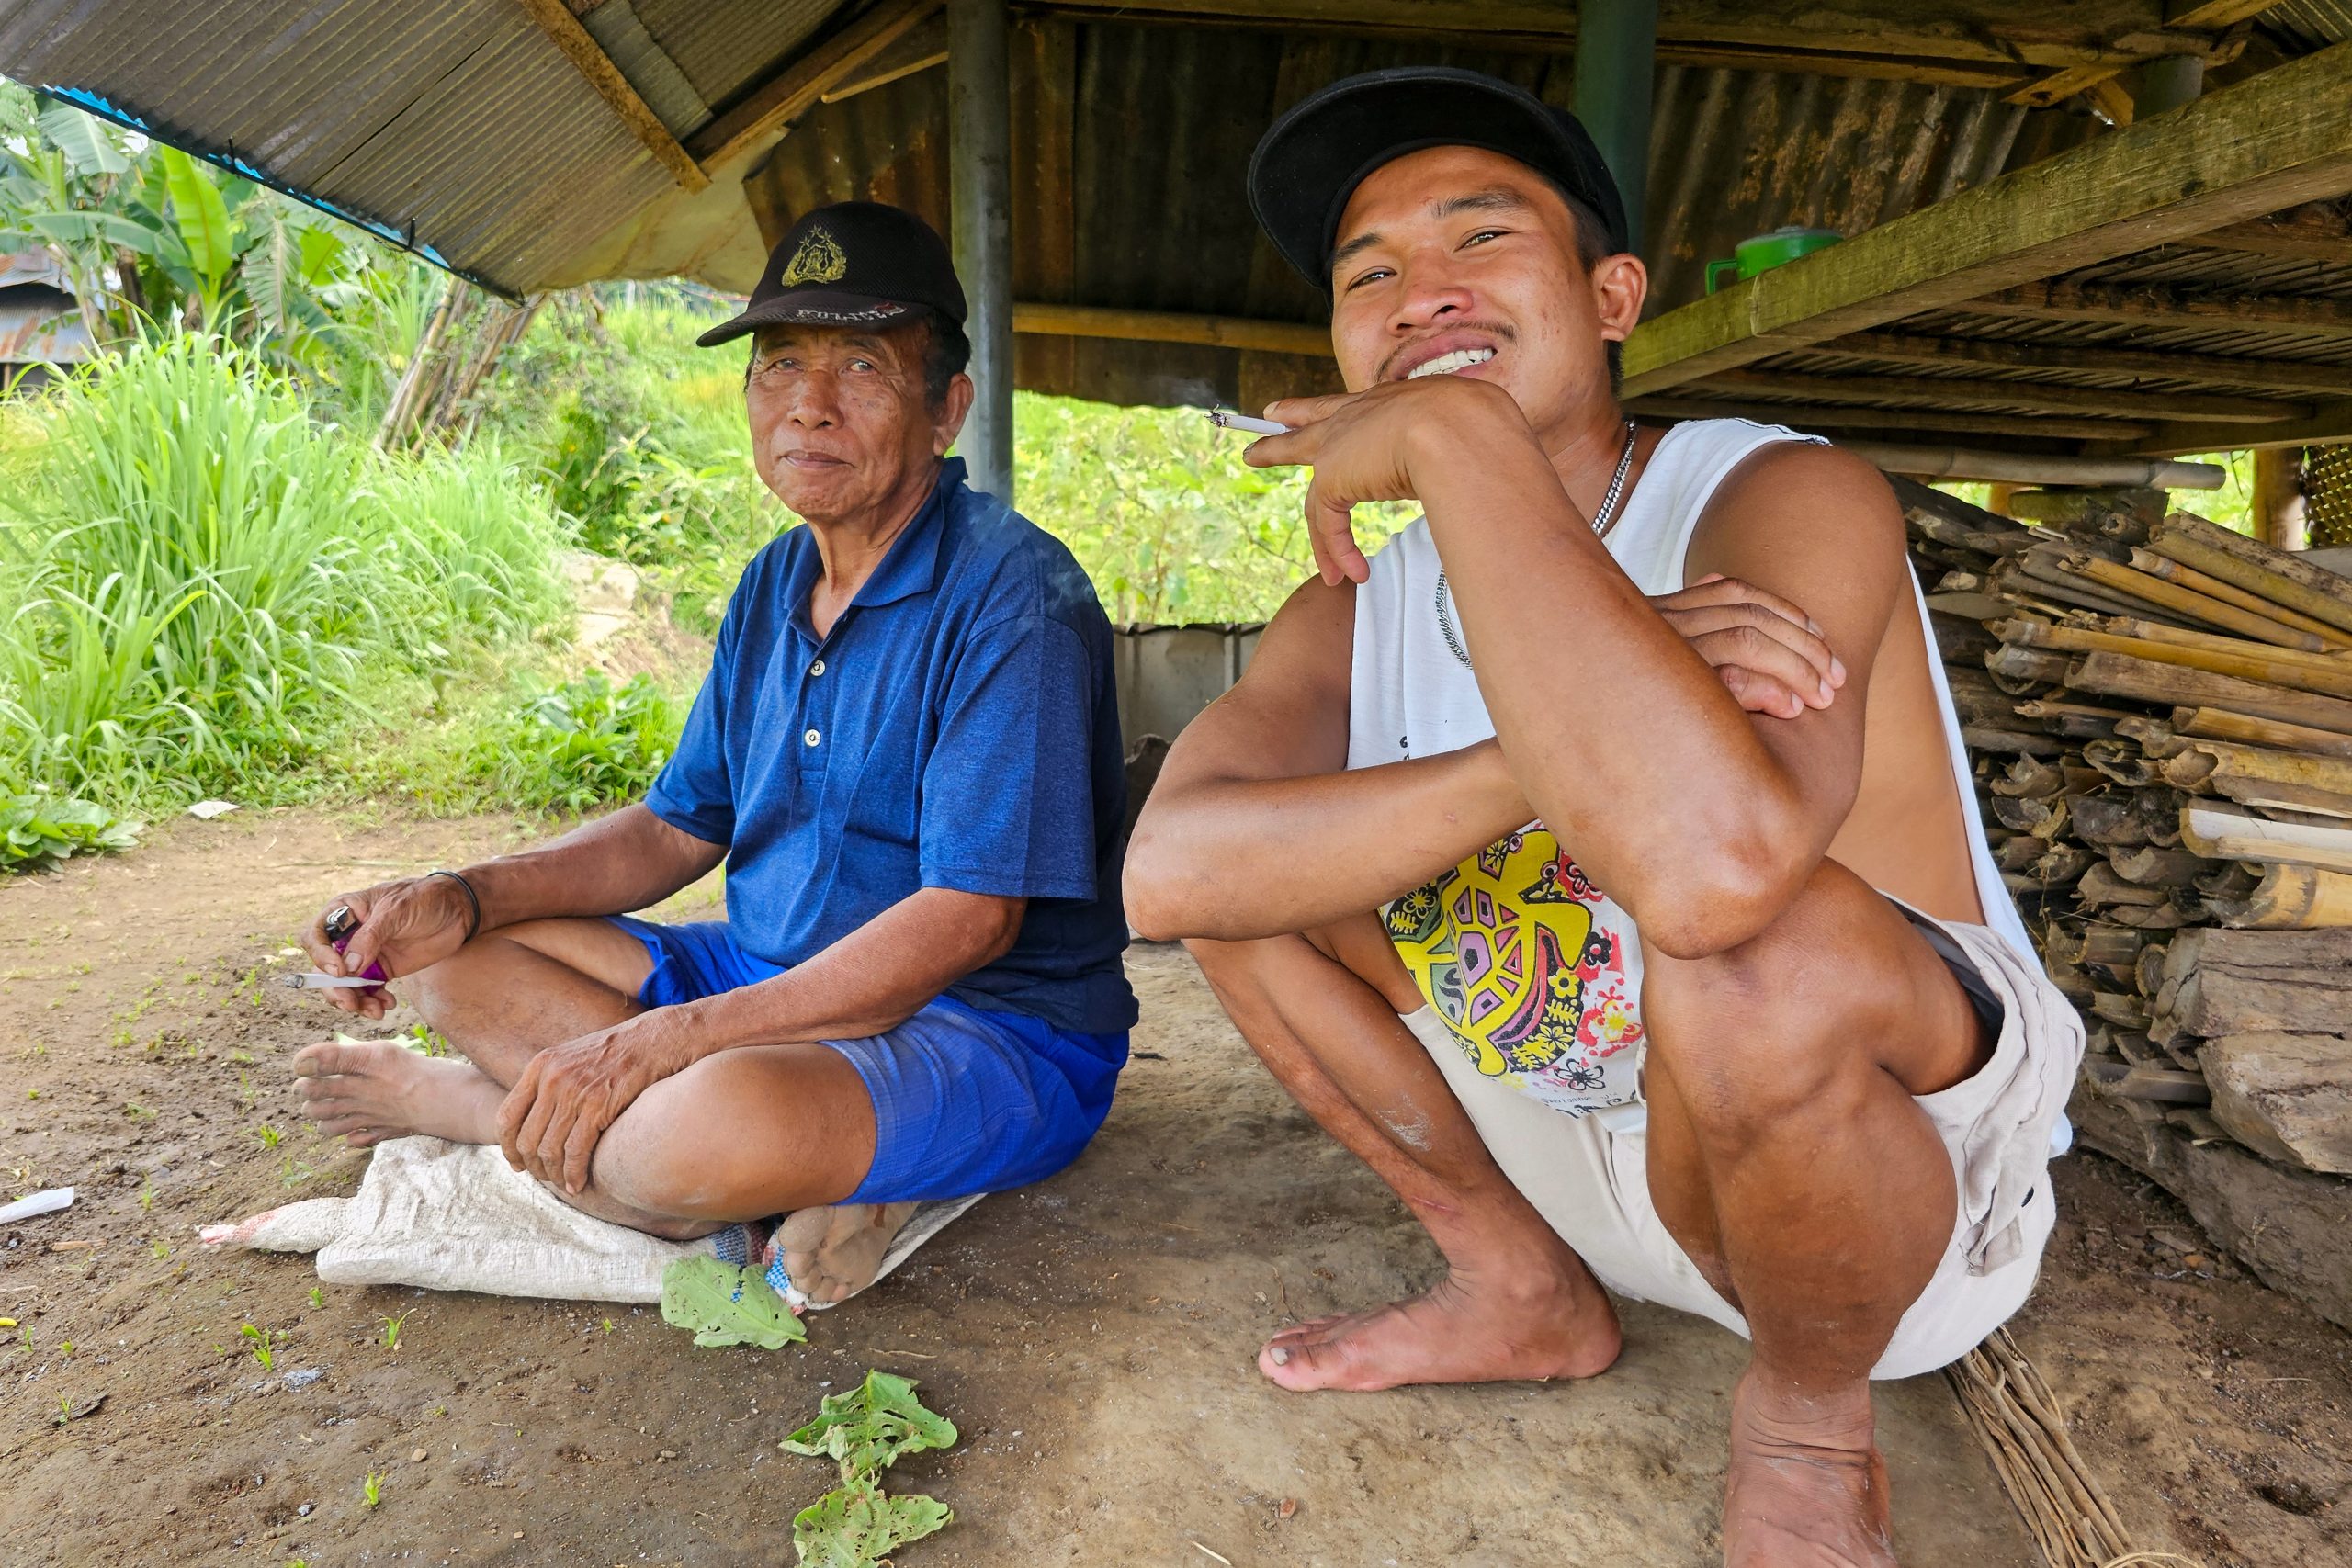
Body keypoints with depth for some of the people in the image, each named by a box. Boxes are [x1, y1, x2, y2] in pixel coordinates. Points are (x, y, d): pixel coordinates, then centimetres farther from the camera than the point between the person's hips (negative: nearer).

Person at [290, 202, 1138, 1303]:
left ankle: (481, 1101, -2)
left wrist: (655, 1044, -26)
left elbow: (968, 918, -25)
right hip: (770, 980, 8)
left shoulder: (1011, 594, -19)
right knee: (451, 959, 4)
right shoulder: (773, 587, 8)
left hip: (995, 1032, -7)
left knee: (726, 1123, -36)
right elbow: (679, 828, 13)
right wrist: (461, 901, -3)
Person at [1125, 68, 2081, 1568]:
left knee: (1753, 950, -38)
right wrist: (1554, 754, -36)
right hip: (1582, 1147, 5)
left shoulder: (1791, 498, -22)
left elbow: (1716, 861, -44)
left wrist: (1455, 433, -34)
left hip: (1914, 1177, -4)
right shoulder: (1356, 610, -5)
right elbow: (1169, 872, -24)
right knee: (1250, 854, -5)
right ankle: (1526, 1291, 10)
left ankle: (1810, 1423, -3)